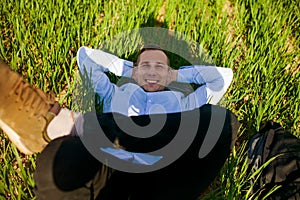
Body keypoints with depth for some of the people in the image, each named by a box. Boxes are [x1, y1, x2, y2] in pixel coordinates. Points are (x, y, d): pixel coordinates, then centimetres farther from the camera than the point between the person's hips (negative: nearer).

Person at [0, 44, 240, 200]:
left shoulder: (184, 102, 35)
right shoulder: (115, 93, 37)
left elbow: (224, 75, 41)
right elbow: (85, 54, 45)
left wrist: (177, 75, 39)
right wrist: (129, 68, 42)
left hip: (165, 171, 0)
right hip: (110, 167, 1)